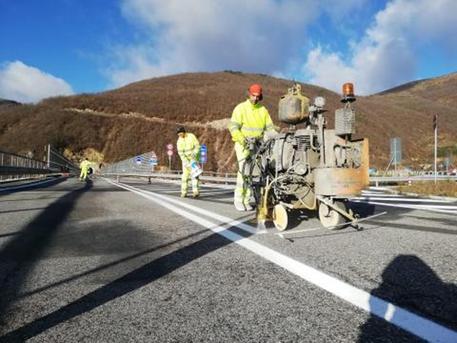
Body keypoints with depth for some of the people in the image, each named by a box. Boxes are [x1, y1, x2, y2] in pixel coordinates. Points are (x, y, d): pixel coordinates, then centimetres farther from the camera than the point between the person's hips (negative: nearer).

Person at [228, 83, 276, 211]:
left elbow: (269, 127, 11)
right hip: (243, 144, -4)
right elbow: (233, 126, -10)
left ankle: (246, 199, 9)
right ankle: (238, 199, -4)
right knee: (244, 171, -13)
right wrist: (242, 139, -26)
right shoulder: (240, 108, 0)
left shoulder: (263, 110, 13)